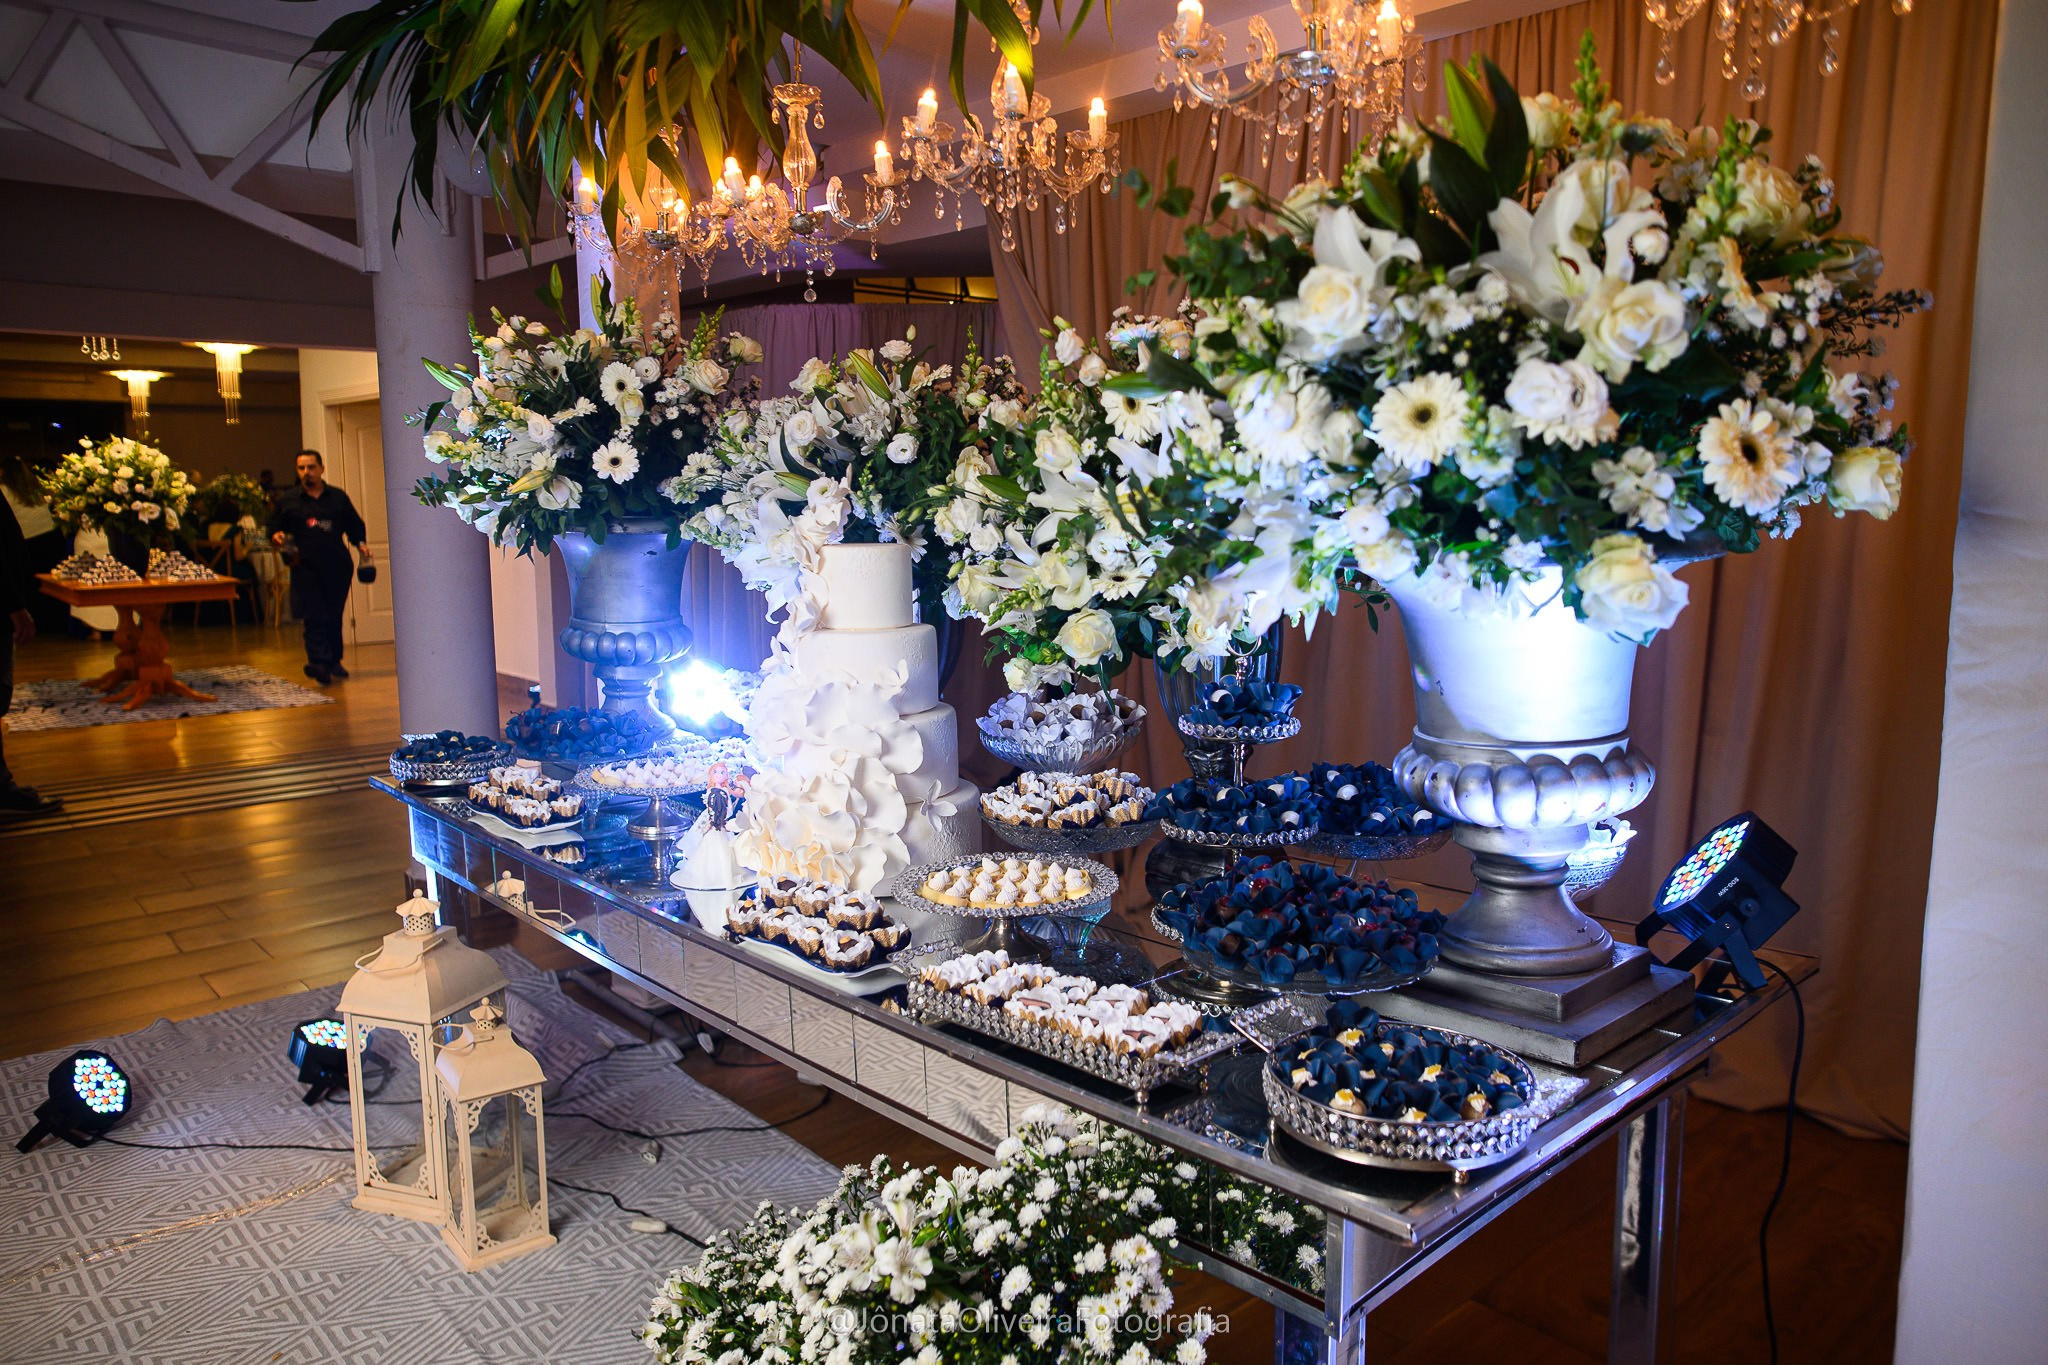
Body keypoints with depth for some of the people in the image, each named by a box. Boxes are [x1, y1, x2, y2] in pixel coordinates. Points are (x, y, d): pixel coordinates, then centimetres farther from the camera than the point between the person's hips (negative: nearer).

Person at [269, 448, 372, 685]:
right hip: (306, 569, -2)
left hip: (338, 567, 2)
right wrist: (277, 537, -11)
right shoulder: (286, 500, 9)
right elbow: (273, 529, 12)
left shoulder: (338, 497, 12)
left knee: (334, 617, 10)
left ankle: (334, 661, 22)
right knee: (314, 618, -12)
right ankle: (320, 664, -20)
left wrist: (360, 544, -2)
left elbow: (355, 526, 16)